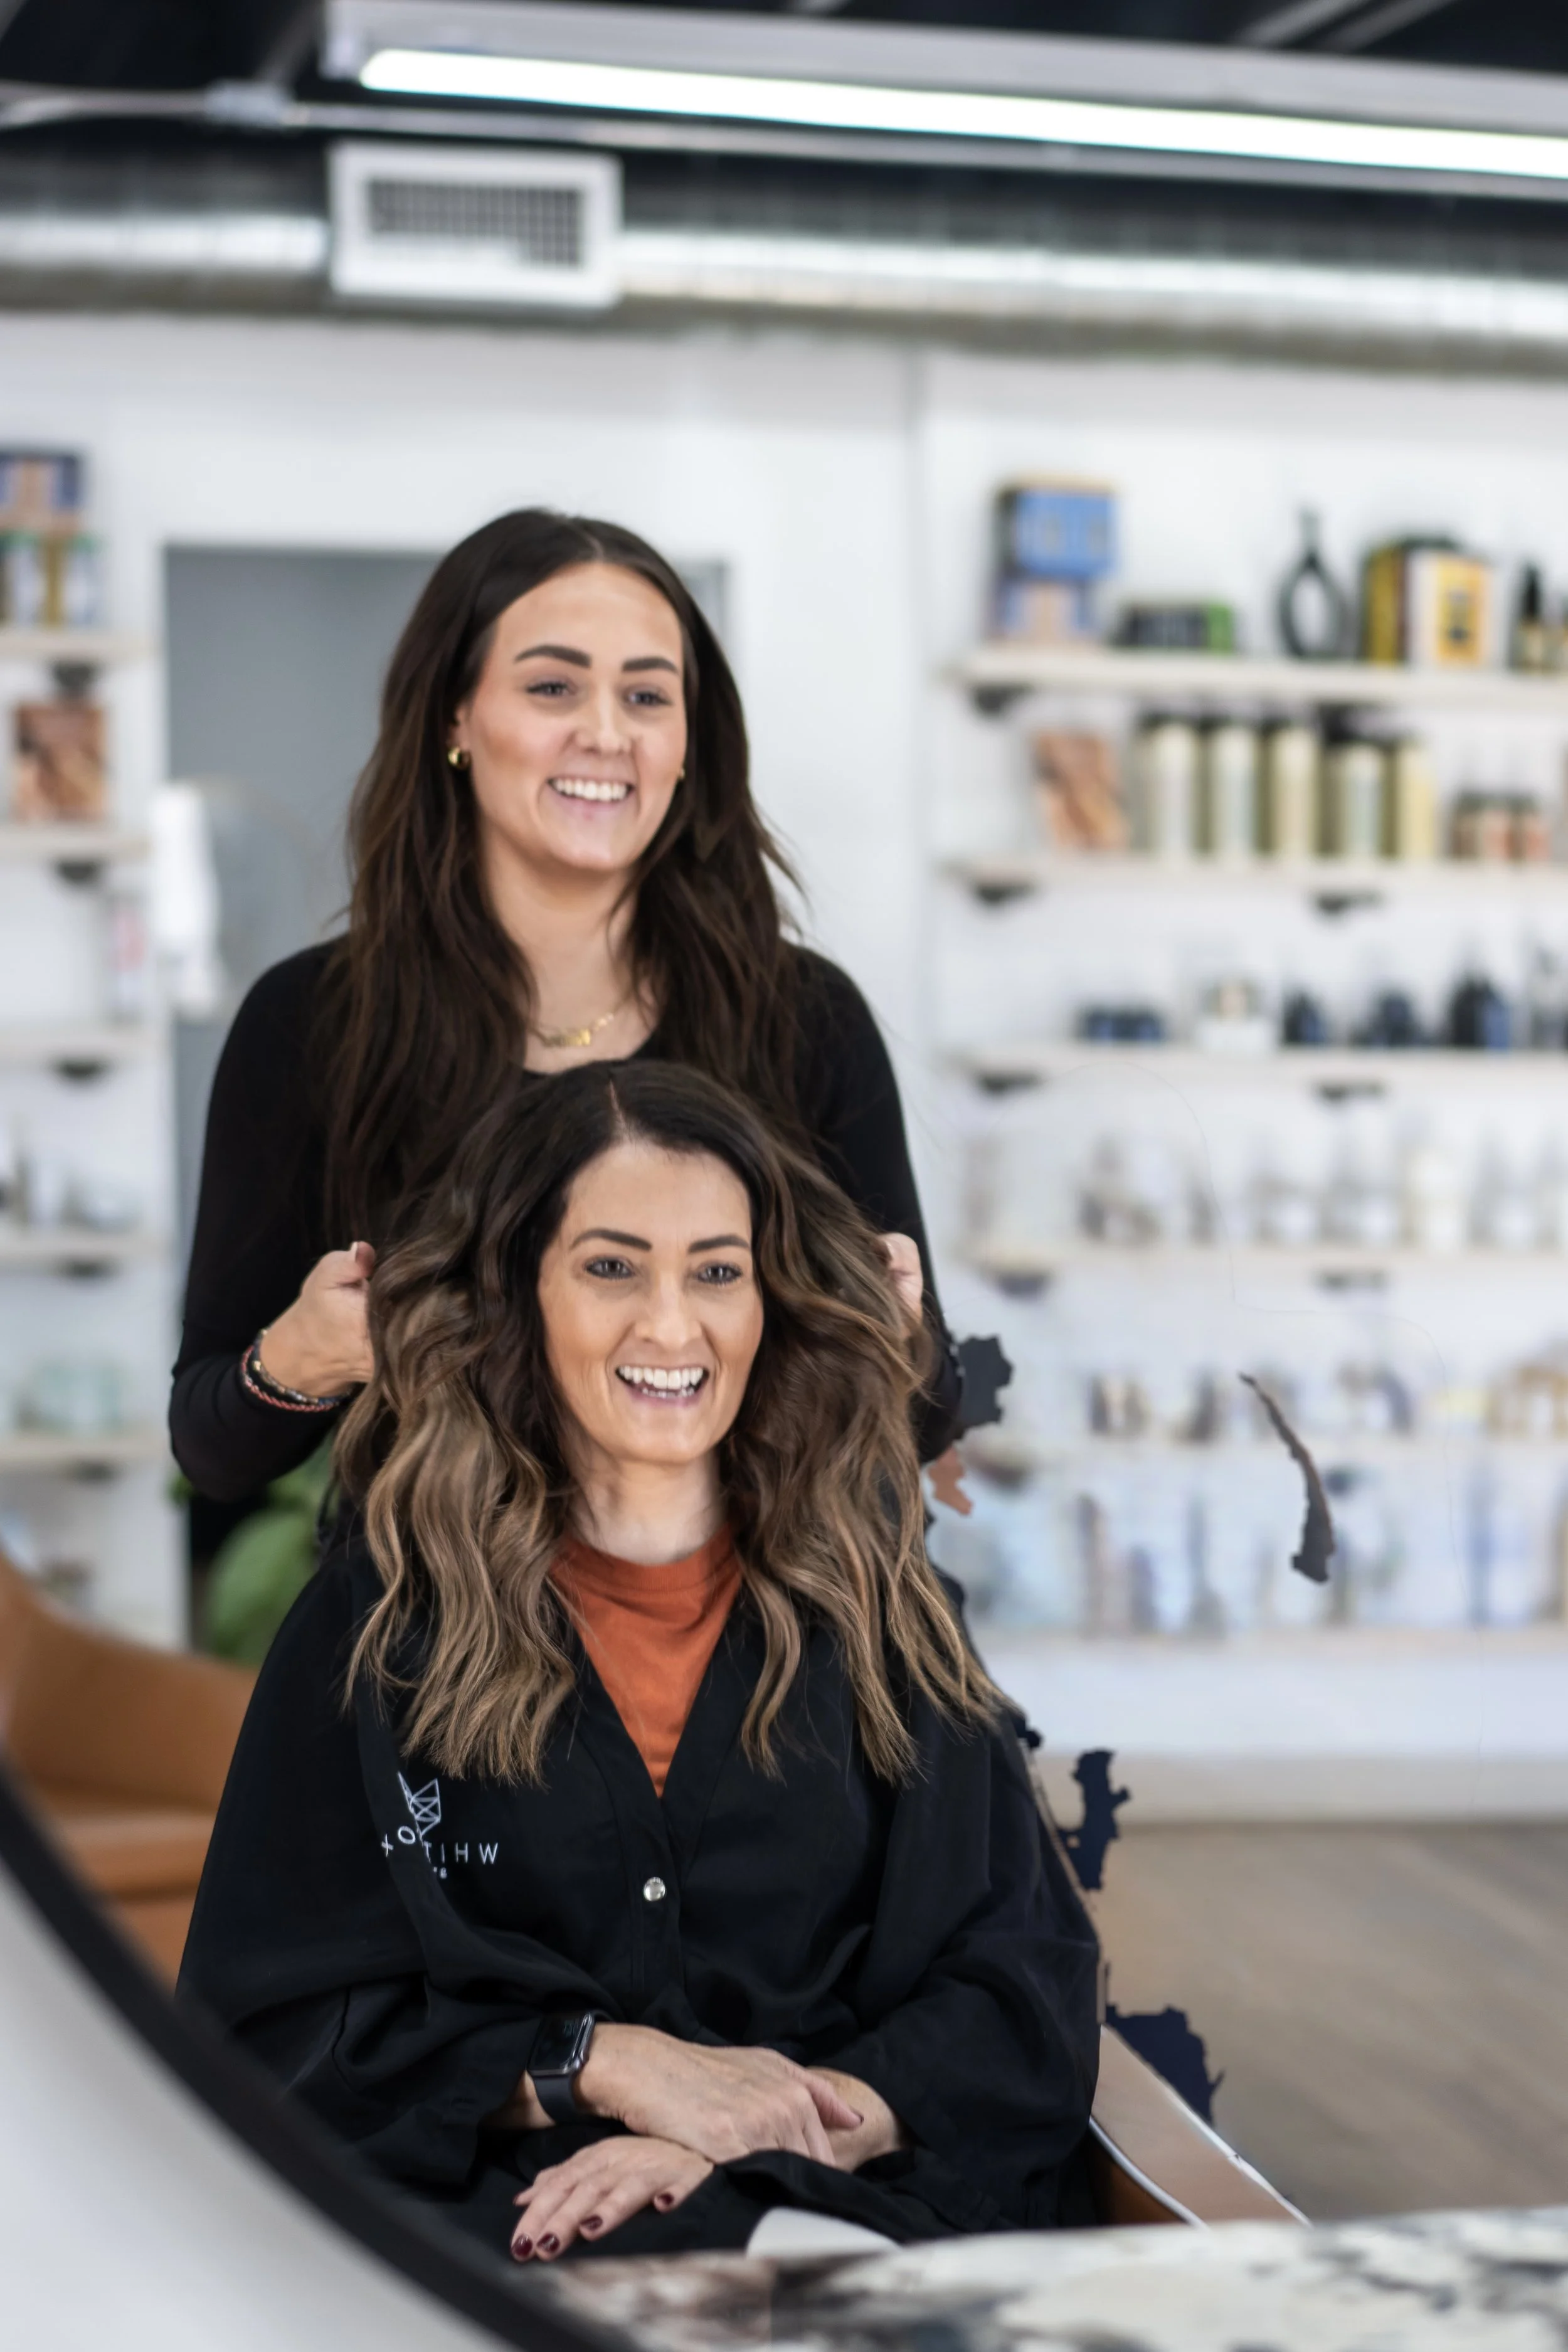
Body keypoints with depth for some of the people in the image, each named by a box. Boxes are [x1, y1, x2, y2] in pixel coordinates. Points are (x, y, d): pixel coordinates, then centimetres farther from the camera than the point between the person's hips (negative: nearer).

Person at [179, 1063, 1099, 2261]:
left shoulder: (879, 1610, 12)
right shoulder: (377, 1623, 9)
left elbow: (1028, 1995, 6)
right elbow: (271, 2025, 4)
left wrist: (763, 2142, -12)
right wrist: (601, 2063, -11)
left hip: (844, 2209, 1)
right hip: (498, 2215, -1)